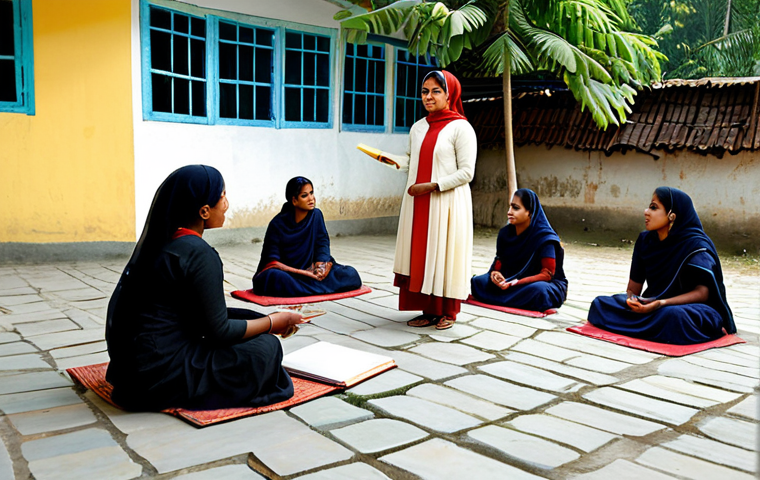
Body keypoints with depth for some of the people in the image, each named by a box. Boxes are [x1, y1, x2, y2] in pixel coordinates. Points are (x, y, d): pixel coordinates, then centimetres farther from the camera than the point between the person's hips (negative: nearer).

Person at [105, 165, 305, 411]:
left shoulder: (158, 242, 7)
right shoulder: (199, 254, -20)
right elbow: (219, 332, -16)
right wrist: (274, 322, -3)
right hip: (162, 377, -9)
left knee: (247, 317, 15)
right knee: (266, 347, -7)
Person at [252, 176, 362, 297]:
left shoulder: (316, 215, -1)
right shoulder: (278, 224, -13)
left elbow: (322, 243, 1)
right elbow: (272, 261, -16)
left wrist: (321, 263, -22)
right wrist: (303, 272, -26)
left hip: (310, 270, 4)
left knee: (351, 274, -18)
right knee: (273, 278, -41)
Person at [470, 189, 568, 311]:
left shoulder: (545, 238, -19)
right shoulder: (505, 233, -2)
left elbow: (547, 274, -20)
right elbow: (499, 261, 5)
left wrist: (515, 283, -30)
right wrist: (495, 273, -22)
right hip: (513, 280, 5)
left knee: (538, 290, -41)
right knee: (477, 282, -14)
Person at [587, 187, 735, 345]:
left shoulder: (696, 245, -13)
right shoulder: (645, 241, 3)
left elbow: (702, 292, -16)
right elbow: (633, 289, 5)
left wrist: (662, 303, -30)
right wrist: (632, 301, -20)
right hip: (653, 306, 6)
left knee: (673, 315, -43)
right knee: (600, 304, -15)